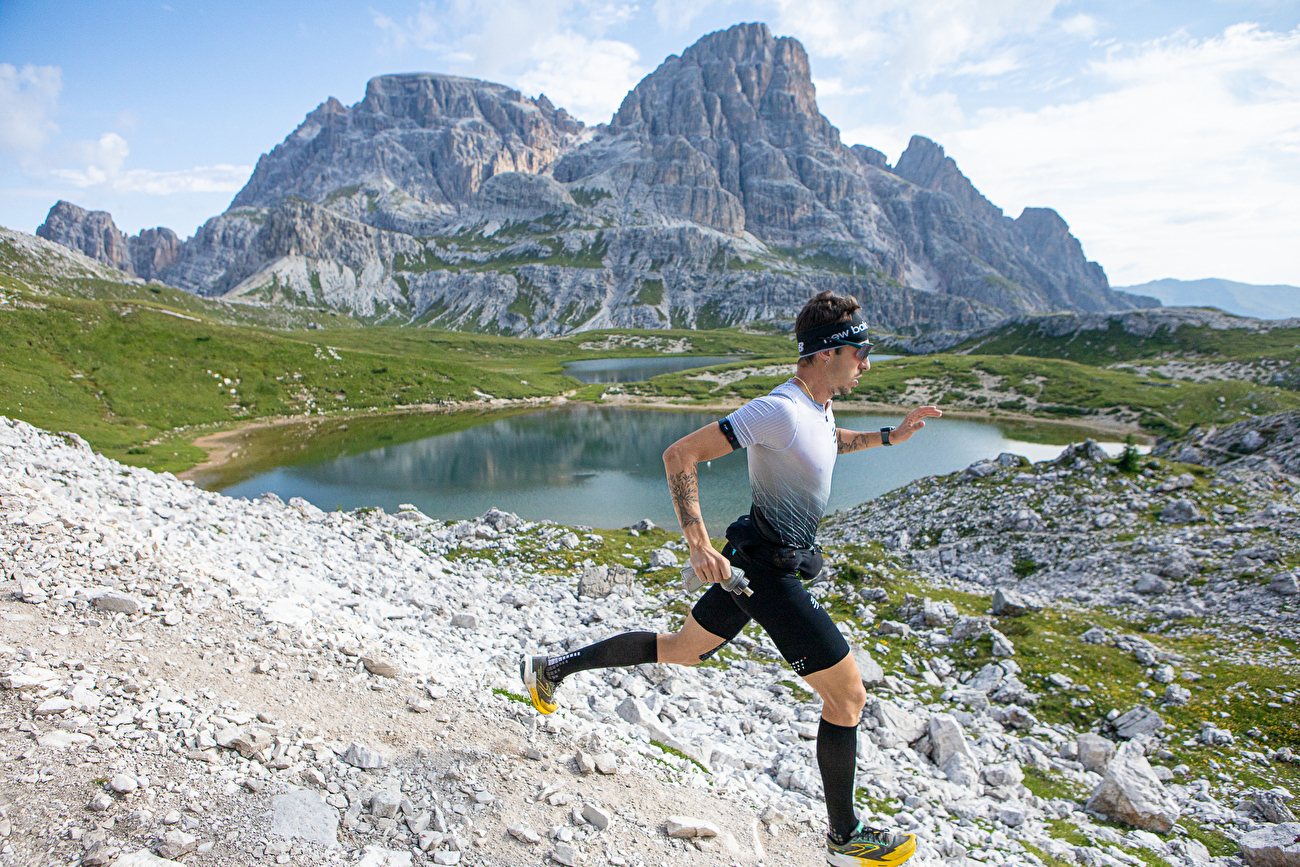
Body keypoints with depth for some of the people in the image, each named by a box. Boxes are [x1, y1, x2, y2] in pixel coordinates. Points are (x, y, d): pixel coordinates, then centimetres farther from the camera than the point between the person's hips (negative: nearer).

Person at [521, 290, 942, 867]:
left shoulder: (819, 406, 7)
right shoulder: (780, 410, -24)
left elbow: (832, 443, 32)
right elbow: (680, 455, -26)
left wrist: (892, 436, 19)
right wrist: (698, 544, -32)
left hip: (758, 563, 10)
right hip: (772, 574, -10)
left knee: (682, 649, 22)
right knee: (848, 695, 1)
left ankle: (553, 668, 32)